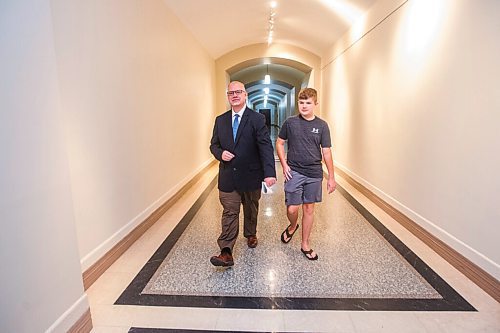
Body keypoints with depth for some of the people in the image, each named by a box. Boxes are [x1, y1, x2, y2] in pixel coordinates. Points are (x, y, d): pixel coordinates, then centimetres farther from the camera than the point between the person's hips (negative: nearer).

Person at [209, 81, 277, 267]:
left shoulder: (257, 119, -7)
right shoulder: (220, 120, 6)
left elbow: (265, 147, -16)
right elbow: (214, 145, 13)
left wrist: (269, 172, -28)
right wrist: (220, 153, -12)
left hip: (250, 175, -1)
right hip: (228, 176, 2)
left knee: (251, 209, 18)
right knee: (229, 213, -1)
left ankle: (250, 235, 44)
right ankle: (226, 253, 0)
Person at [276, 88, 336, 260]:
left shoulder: (322, 125, 1)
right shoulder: (290, 122, -1)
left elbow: (326, 152, 3)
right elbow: (279, 143, 8)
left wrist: (331, 177, 2)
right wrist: (284, 165, -4)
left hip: (314, 174, 1)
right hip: (294, 172, -1)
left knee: (309, 209, 9)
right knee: (292, 209, -3)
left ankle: (305, 245, 26)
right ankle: (292, 226, 33)